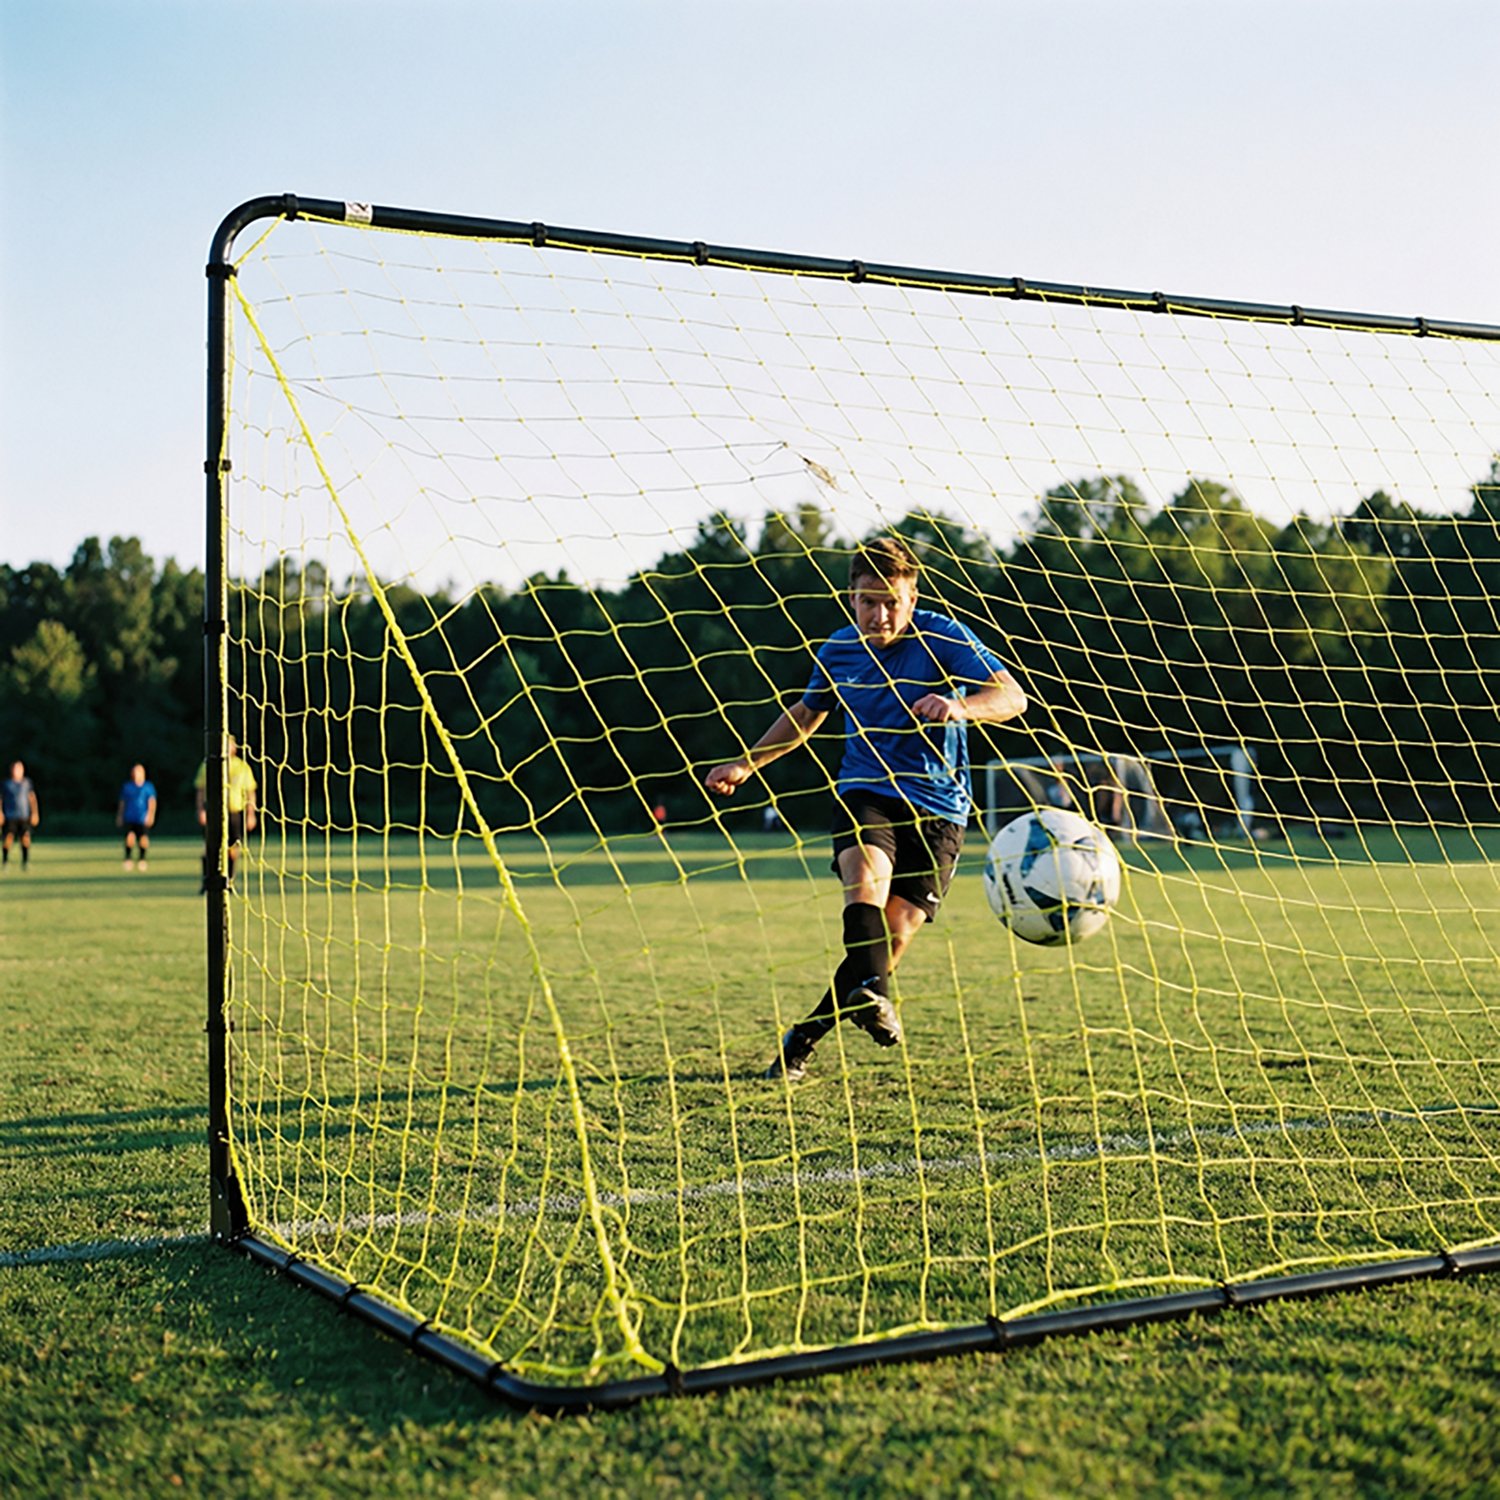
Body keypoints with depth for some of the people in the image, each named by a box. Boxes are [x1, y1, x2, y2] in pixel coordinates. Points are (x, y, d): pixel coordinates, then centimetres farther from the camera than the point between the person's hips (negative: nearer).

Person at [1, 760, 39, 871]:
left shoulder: (27, 782, 9)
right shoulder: (5, 783, 2)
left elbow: (32, 798, 15)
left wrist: (35, 813, 11)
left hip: (24, 816, 2)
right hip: (10, 817, -2)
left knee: (26, 838, -10)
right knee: (8, 839, -9)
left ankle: (26, 862, -2)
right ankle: (5, 861, 6)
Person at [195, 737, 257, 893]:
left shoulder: (242, 767, 7)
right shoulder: (208, 765, 4)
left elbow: (250, 792, 11)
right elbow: (200, 789, 6)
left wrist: (251, 814, 5)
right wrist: (201, 810, -4)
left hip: (235, 812, 2)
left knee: (233, 848, 3)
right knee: (210, 847, -10)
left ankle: (229, 881, 17)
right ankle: (207, 882, -7)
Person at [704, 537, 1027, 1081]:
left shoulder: (941, 637, -8)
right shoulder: (838, 650, 5)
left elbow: (1012, 697, -19)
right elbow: (806, 714, 24)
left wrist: (958, 705, -39)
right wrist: (747, 763, 23)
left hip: (936, 808, -2)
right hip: (865, 792, 2)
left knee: (895, 936, -10)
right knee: (867, 876, -32)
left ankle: (802, 1040, 2)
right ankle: (873, 996, -50)